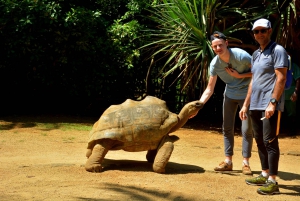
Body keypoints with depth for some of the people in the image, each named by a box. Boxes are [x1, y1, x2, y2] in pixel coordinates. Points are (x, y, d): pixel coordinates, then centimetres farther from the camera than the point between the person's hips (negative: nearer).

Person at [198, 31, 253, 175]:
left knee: (247, 129, -3)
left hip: (246, 95, -4)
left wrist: (240, 75, -24)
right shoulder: (214, 64, -16)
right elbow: (209, 89, -12)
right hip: (230, 95, 4)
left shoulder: (241, 56, -26)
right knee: (227, 128, 6)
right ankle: (228, 161, 15)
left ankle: (245, 163, 6)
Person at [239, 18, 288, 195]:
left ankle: (273, 181, -7)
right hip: (255, 106, 9)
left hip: (270, 106, -8)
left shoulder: (277, 51, -6)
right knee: (260, 141, 12)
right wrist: (246, 105, 19)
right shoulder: (255, 55, 19)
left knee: (270, 142, -9)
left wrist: (272, 103, -22)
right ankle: (265, 175, 22)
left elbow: (281, 79, -14)